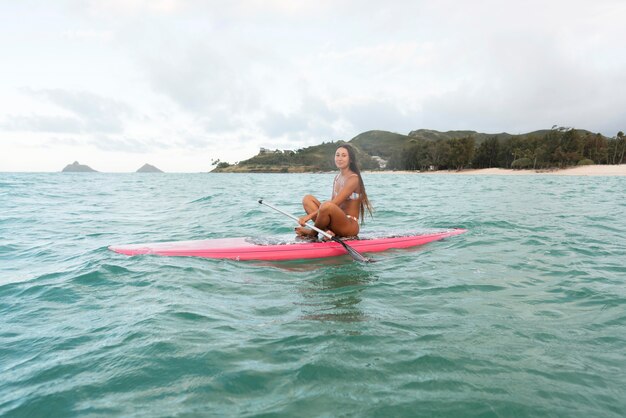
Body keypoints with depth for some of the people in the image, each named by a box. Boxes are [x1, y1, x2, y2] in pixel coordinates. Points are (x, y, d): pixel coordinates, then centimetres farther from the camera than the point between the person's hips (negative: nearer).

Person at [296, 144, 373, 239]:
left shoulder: (353, 178, -11)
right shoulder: (337, 178, 15)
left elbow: (334, 203, -20)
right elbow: (332, 203, 10)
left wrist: (310, 216, -24)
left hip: (350, 226, -8)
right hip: (337, 223, 8)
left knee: (328, 206, -36)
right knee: (307, 199, 0)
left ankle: (312, 233, -7)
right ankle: (325, 230, -16)